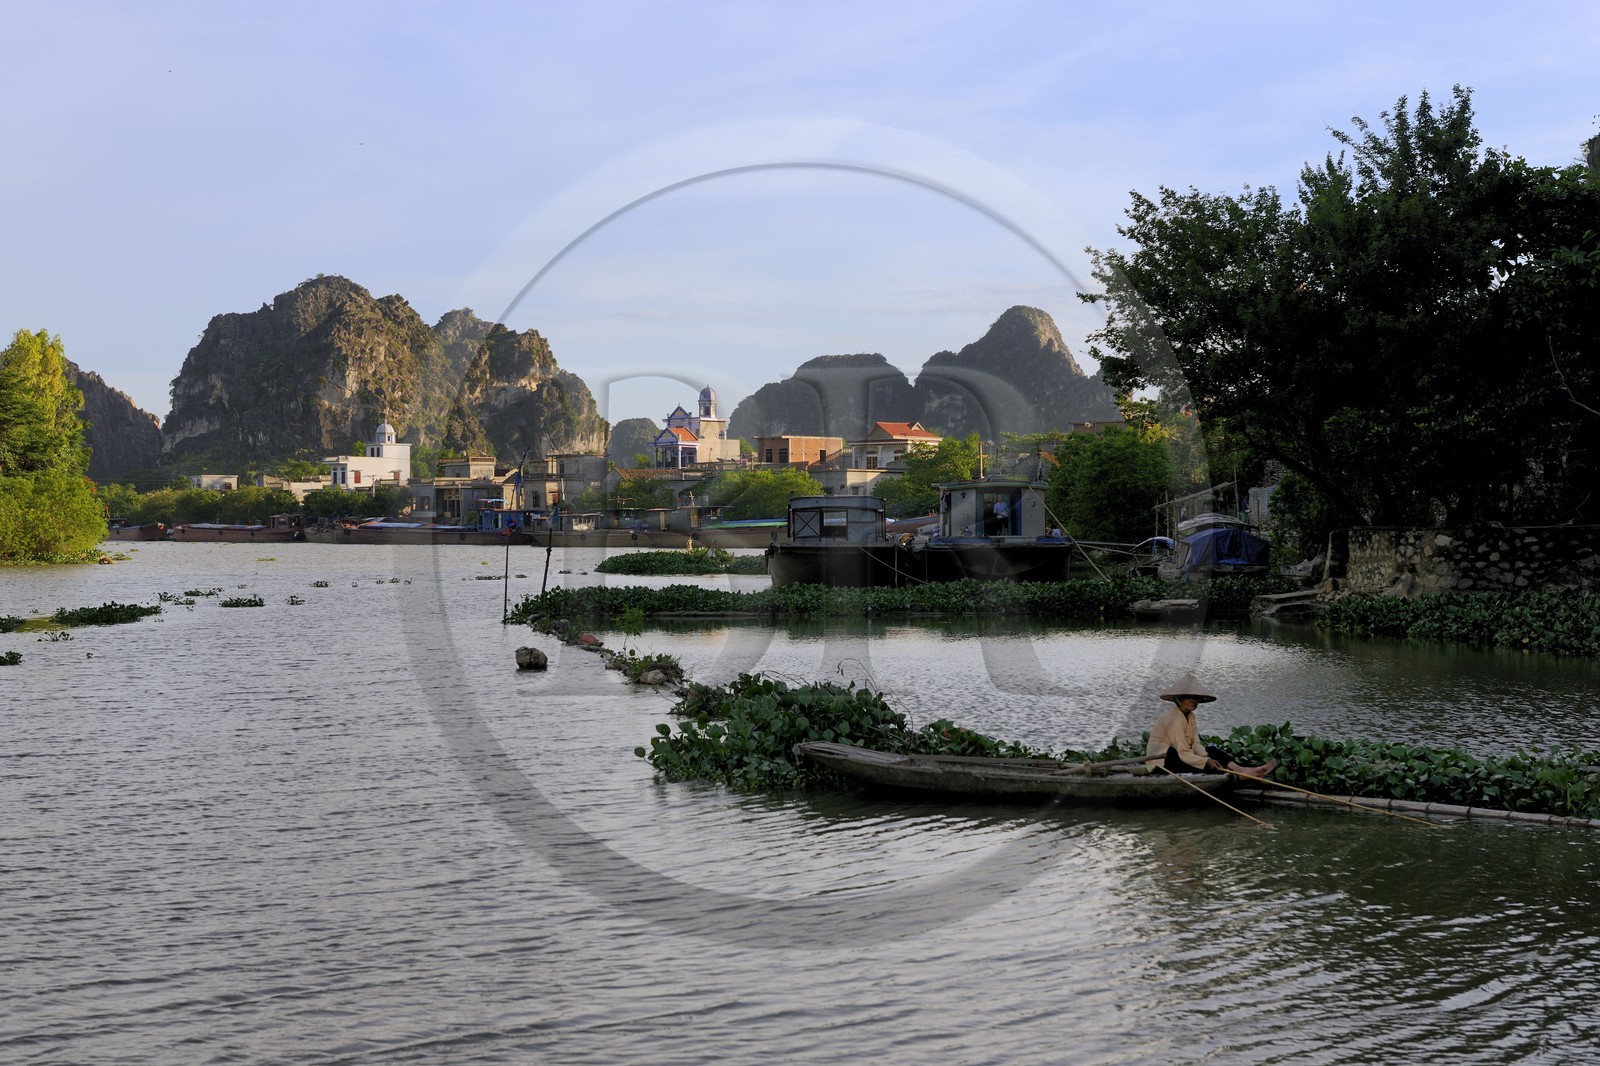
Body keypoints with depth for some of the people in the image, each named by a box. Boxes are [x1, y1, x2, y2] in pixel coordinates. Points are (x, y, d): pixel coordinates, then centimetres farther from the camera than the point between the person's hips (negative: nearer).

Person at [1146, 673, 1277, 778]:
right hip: (1162, 759, -8)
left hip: (1174, 753, 8)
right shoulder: (1175, 718, -22)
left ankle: (1242, 770, -24)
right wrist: (1207, 762, -24)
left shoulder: (1190, 716, 8)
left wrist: (1207, 758, -20)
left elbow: (1196, 744, -3)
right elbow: (1184, 754, -25)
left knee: (1211, 750, -10)